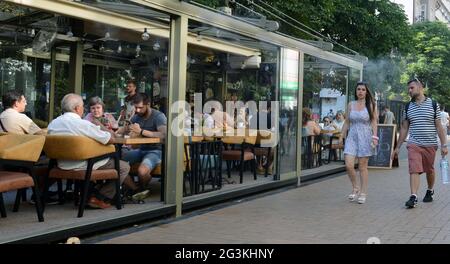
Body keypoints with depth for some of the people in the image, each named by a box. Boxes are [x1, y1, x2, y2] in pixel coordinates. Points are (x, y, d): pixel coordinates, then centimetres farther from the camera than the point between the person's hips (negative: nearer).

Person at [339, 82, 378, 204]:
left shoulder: (371, 105, 1)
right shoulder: (351, 105, 10)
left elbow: (374, 122, -1)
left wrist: (374, 137, -11)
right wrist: (341, 136, 11)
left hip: (365, 137, -3)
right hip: (352, 137, 3)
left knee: (362, 166, 2)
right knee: (349, 165, -9)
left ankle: (363, 193, 12)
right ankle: (355, 188, 14)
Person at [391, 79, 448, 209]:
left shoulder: (433, 104, 0)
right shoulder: (408, 107, 7)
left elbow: (439, 126, 1)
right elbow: (404, 128, 11)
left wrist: (444, 145, -5)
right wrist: (398, 147, 9)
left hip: (430, 144, -1)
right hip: (414, 144, 1)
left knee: (429, 170, 13)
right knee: (414, 170, -13)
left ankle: (430, 191, 37)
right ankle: (413, 198, -17)